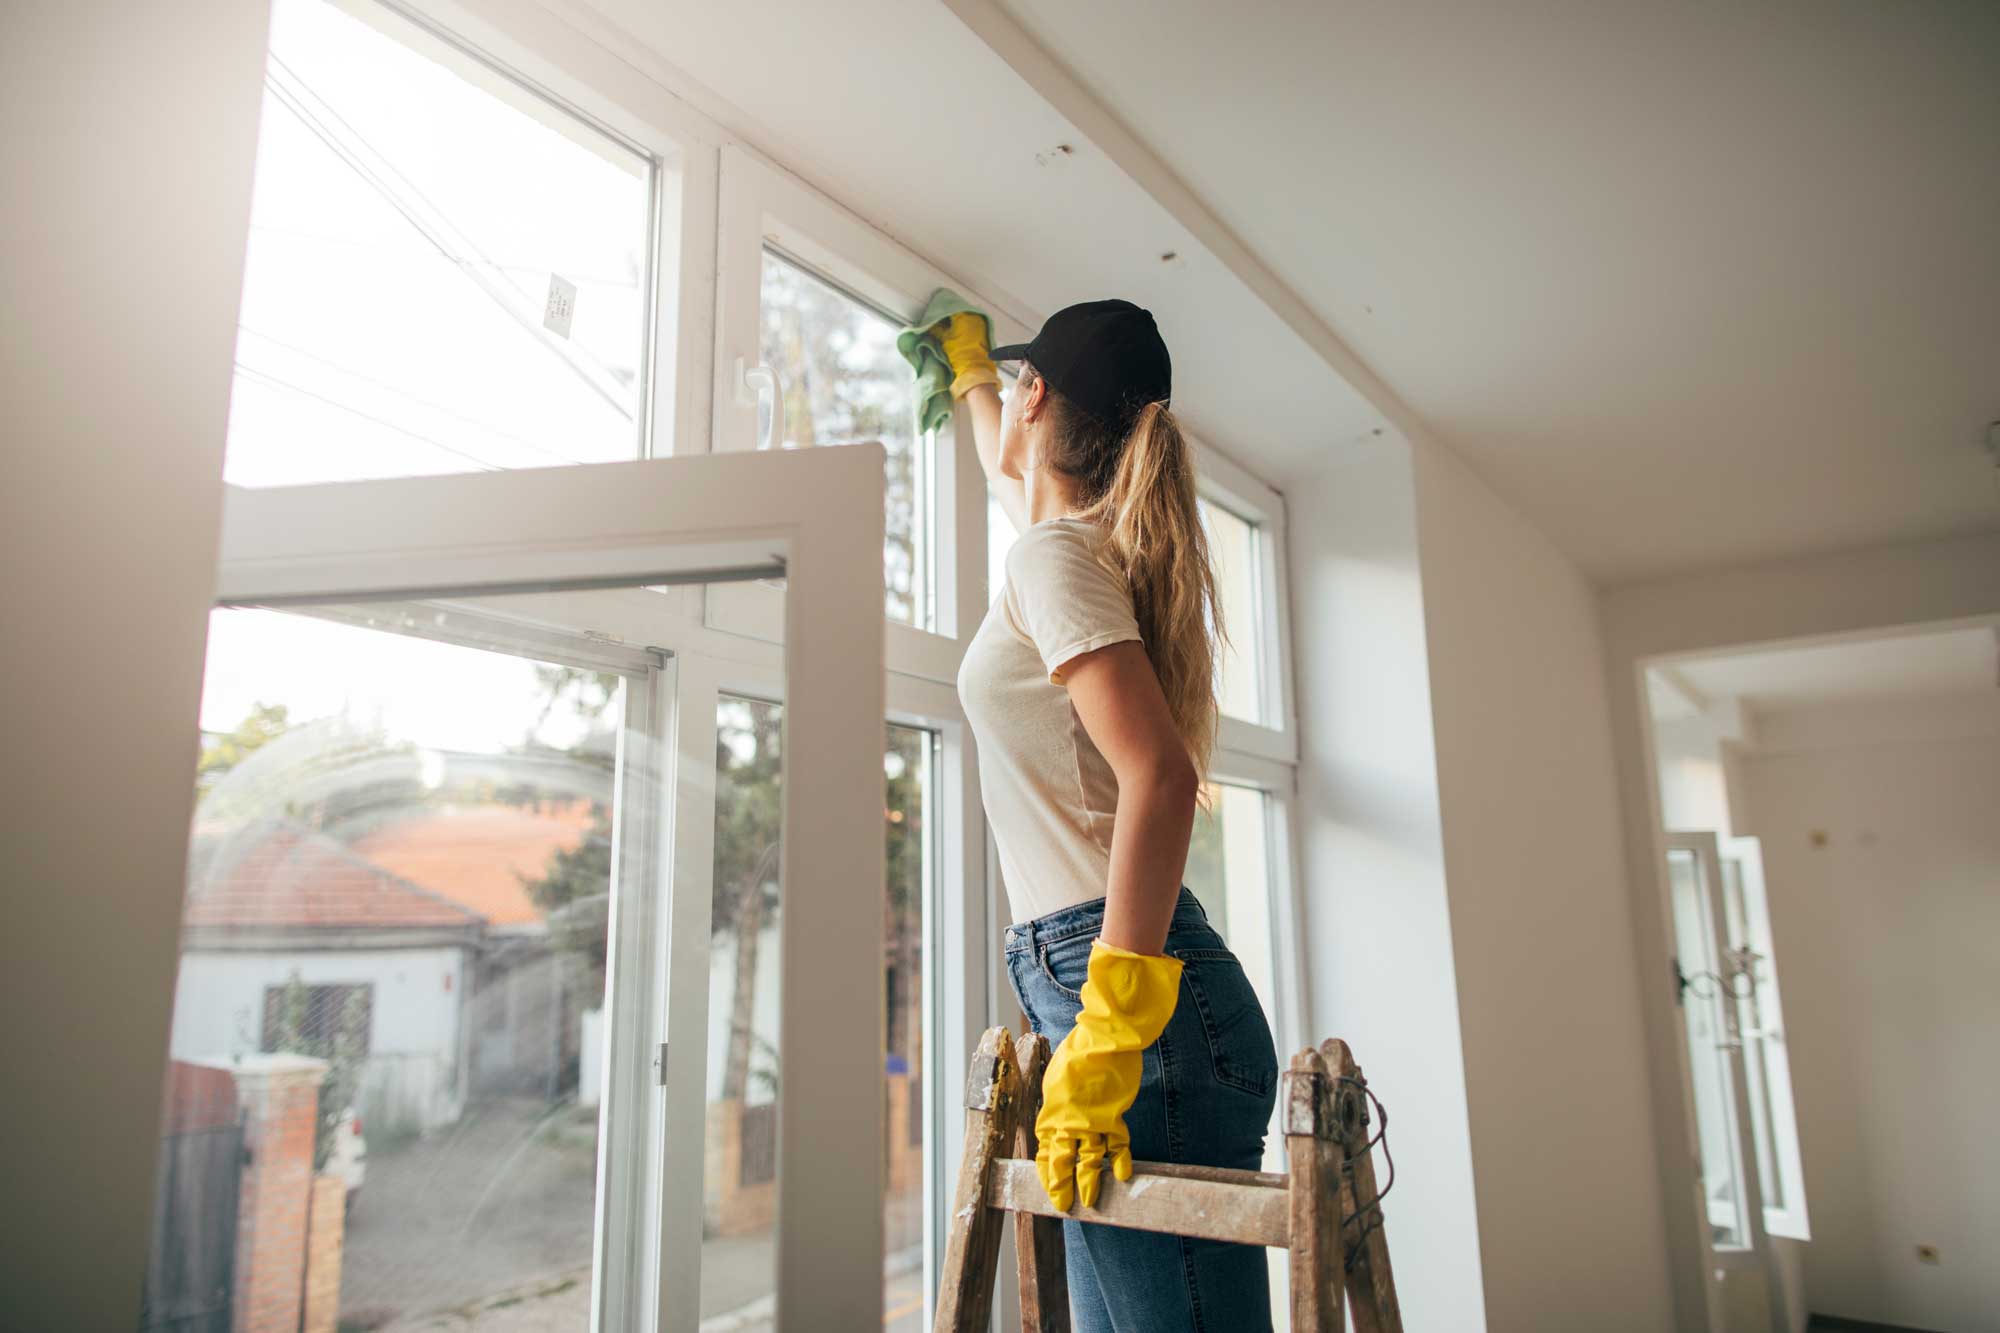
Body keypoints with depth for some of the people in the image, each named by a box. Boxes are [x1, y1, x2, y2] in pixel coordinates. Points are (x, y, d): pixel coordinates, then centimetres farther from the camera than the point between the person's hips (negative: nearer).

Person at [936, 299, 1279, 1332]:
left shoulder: (1054, 556, -9)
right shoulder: (1093, 542, 18)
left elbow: (1159, 773, -22)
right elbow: (1012, 475, 43)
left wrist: (1110, 1030, -26)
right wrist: (966, 375, 61)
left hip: (1122, 987, -9)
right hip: (1094, 977, 9)